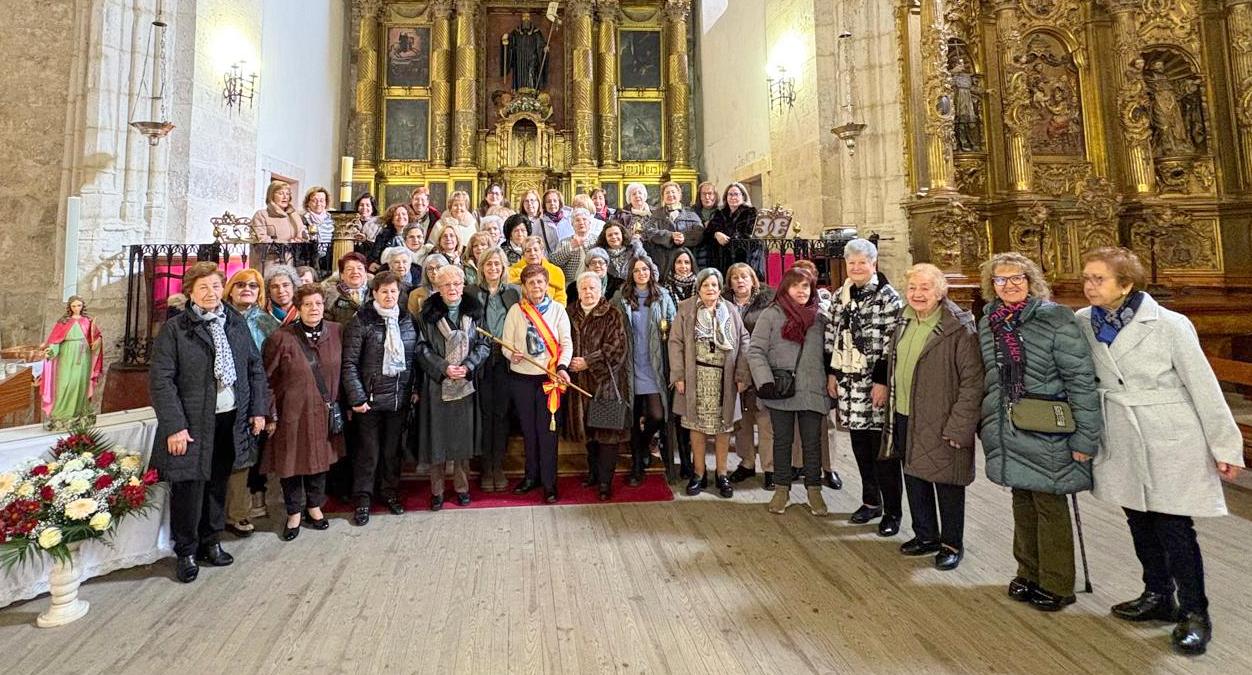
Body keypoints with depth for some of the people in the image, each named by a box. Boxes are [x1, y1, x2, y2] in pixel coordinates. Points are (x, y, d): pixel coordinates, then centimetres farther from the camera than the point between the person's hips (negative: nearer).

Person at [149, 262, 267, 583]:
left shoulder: (236, 324, 8)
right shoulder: (174, 329, -6)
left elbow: (255, 367, 11)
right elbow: (160, 379, -10)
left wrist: (258, 409, 5)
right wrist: (174, 426, -15)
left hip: (231, 421, 4)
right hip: (192, 425, -4)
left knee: (218, 485, 16)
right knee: (189, 489, 4)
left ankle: (210, 542, 33)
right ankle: (186, 553, 23)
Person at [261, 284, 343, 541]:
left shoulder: (337, 332, -1)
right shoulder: (281, 338, -10)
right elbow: (268, 380, -6)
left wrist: (339, 404, 5)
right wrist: (271, 416, -6)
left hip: (323, 412, 3)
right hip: (292, 412, -3)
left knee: (320, 459, 15)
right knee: (291, 462, 8)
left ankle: (314, 506, 34)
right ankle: (294, 513, 28)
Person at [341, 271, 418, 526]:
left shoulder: (407, 320, 5)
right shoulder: (362, 320, -7)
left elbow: (413, 358, 11)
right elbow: (349, 363, -9)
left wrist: (414, 388, 6)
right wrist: (357, 397, -13)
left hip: (400, 397, 4)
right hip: (371, 398, -3)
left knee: (393, 448, 15)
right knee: (369, 451, 7)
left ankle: (390, 493, 31)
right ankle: (363, 500, 22)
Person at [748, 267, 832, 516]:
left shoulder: (820, 318, 7)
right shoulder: (771, 315, -2)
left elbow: (828, 352, 9)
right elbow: (755, 350, -6)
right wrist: (765, 382, -16)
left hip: (812, 391, 2)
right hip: (780, 390, -2)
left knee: (812, 442, 10)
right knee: (782, 441, 11)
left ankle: (814, 490, 24)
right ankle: (781, 489, 25)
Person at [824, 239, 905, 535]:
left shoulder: (888, 297, -8)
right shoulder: (840, 296, 10)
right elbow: (831, 336, 14)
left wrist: (883, 382, -16)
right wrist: (833, 373, 10)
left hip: (875, 383, -5)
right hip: (848, 382, 6)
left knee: (883, 449, 2)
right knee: (860, 446, 14)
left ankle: (892, 511, 16)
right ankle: (871, 501, 29)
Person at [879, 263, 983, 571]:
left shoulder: (959, 327, -15)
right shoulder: (905, 322, 8)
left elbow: (972, 380, -17)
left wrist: (959, 427, -20)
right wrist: (883, 387, 12)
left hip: (941, 421, -7)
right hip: (905, 417, 7)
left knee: (947, 484, 9)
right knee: (914, 477, 18)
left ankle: (952, 544, 28)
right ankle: (925, 535, 36)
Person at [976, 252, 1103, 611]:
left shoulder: (1055, 319, -11)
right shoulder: (988, 323, 6)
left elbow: (1081, 380, -13)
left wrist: (1085, 437, -14)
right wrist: (986, 425, 14)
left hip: (1046, 434, -5)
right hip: (1008, 434, 5)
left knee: (1050, 506, 7)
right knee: (1022, 501, 17)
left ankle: (1055, 585, 24)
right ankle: (1029, 573, 33)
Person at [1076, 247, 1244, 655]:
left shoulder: (1169, 325, -13)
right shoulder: (1084, 322, -3)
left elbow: (1203, 387, -8)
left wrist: (1226, 447, -6)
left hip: (1170, 440, -4)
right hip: (1121, 442, 4)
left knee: (1174, 526, 2)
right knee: (1139, 521, 15)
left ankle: (1194, 614, 20)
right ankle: (1157, 597, 33)